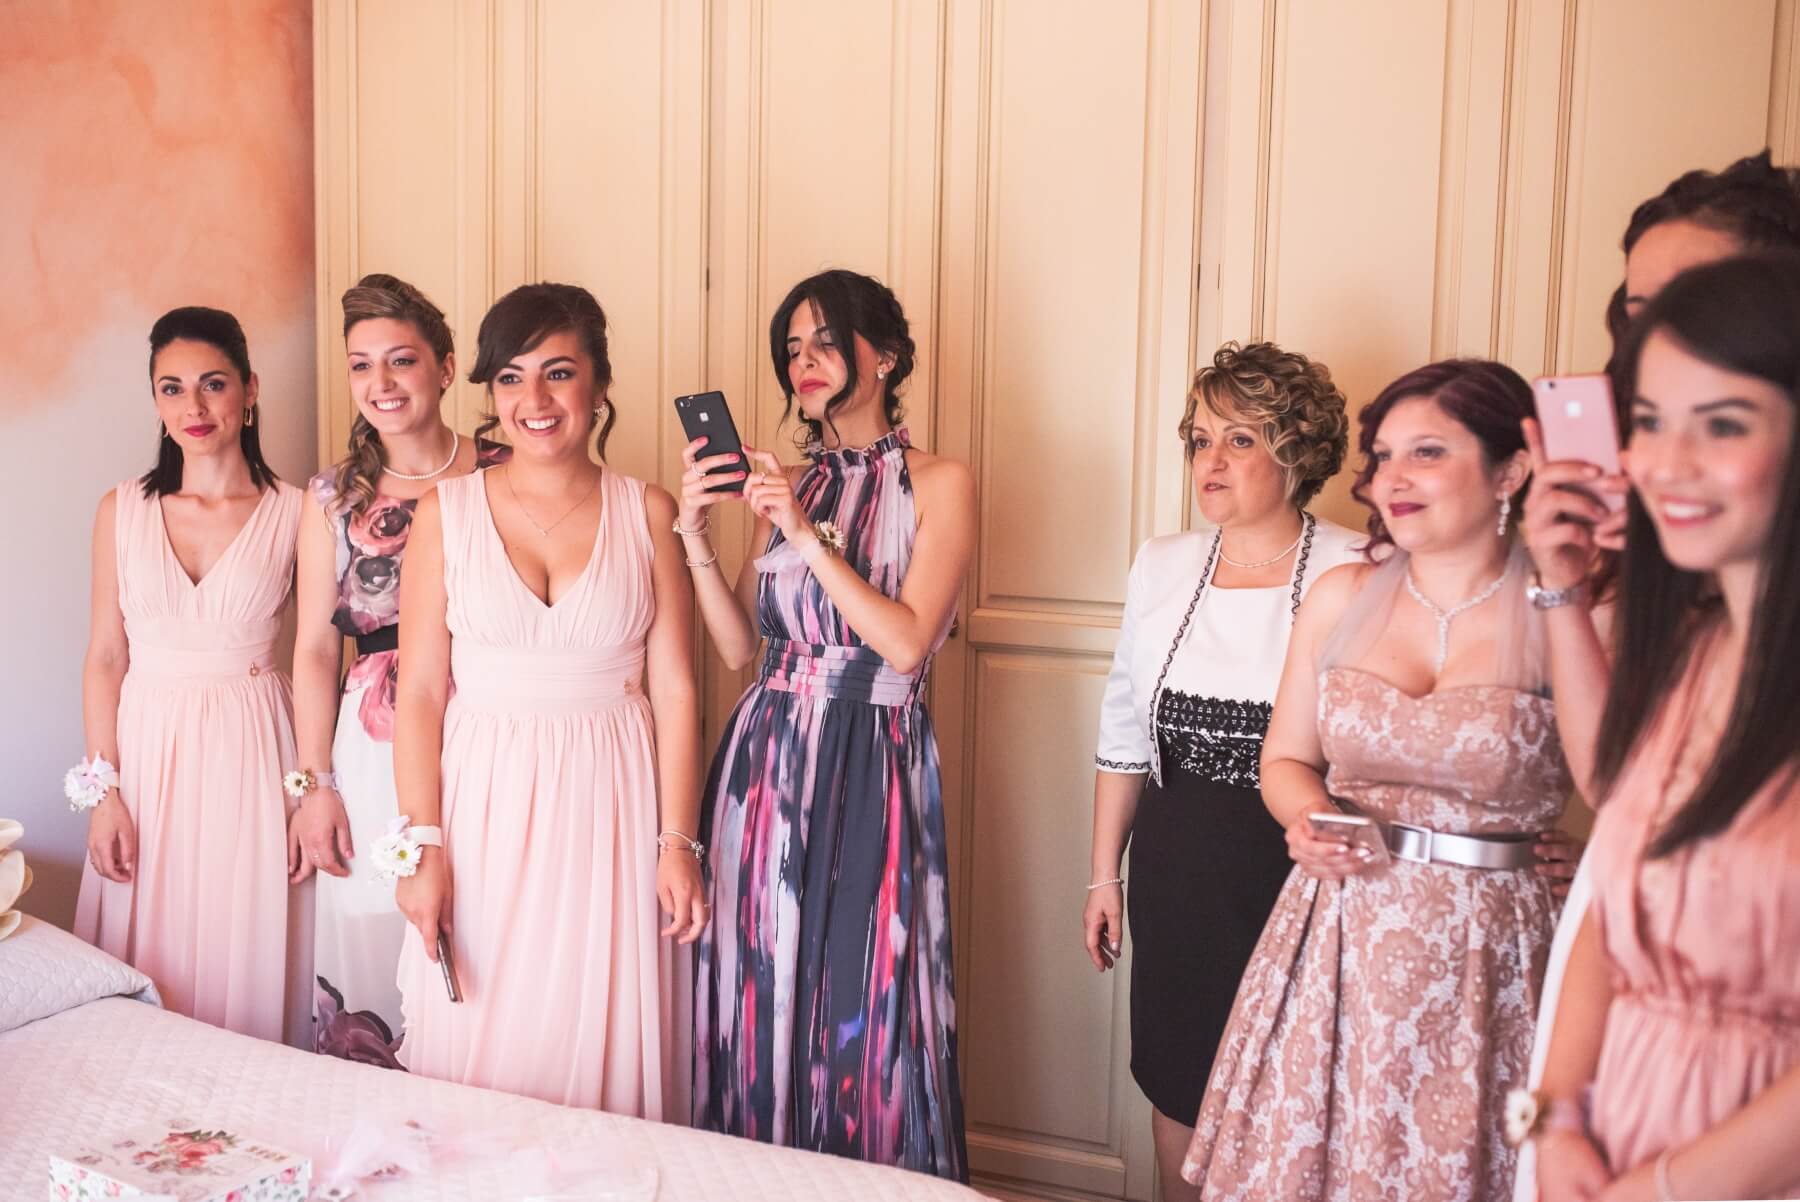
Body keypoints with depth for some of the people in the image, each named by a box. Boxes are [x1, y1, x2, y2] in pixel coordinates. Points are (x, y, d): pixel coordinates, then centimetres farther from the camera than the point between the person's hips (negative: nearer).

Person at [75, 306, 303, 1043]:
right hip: (147, 743, 2)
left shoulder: (292, 514, -4)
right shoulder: (122, 511, 2)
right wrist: (104, 789, -2)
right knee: (146, 951, 10)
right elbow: (105, 658, 3)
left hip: (250, 750, -2)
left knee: (240, 955, 6)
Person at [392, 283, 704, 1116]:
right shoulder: (446, 511, 2)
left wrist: (679, 842, -3)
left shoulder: (647, 513, 2)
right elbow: (420, 693, 0)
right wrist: (423, 846, -6)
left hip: (609, 810, 0)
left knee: (602, 1044, 7)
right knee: (479, 1048, 7)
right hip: (484, 807, 0)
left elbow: (675, 689, 1)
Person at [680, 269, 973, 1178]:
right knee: (762, 991, 10)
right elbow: (738, 647, 6)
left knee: (859, 997, 2)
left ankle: (870, 1169, 22)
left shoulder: (938, 484, -2)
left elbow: (906, 643, -14)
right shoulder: (781, 483, 12)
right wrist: (696, 538, -5)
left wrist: (811, 534, -16)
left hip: (870, 764, -4)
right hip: (766, 757, 5)